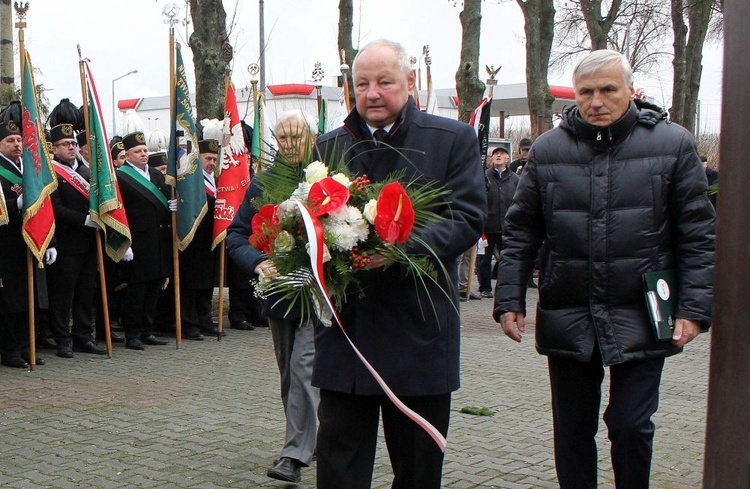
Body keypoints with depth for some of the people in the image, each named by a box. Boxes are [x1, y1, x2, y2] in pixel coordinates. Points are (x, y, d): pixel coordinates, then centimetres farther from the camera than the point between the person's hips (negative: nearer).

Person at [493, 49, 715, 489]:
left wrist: (695, 308, -8)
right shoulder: (548, 149, 4)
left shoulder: (672, 143, -1)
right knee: (572, 430, 12)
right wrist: (510, 300, 1)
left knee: (631, 426, 2)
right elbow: (521, 232, 7)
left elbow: (697, 234, -1)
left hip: (640, 320, -2)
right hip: (567, 319, 2)